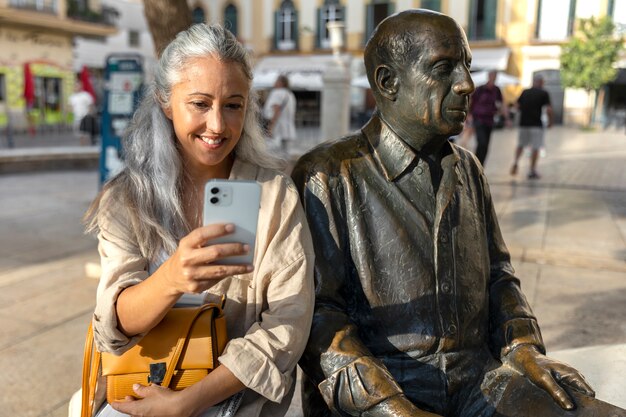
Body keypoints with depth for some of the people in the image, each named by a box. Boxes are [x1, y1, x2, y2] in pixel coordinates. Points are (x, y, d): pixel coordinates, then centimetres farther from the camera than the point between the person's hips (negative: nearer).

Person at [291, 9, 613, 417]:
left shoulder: (468, 169, 12)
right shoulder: (326, 177, -9)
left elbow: (497, 274, 17)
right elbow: (316, 311, -12)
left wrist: (525, 350, 1)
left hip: (476, 380, 6)